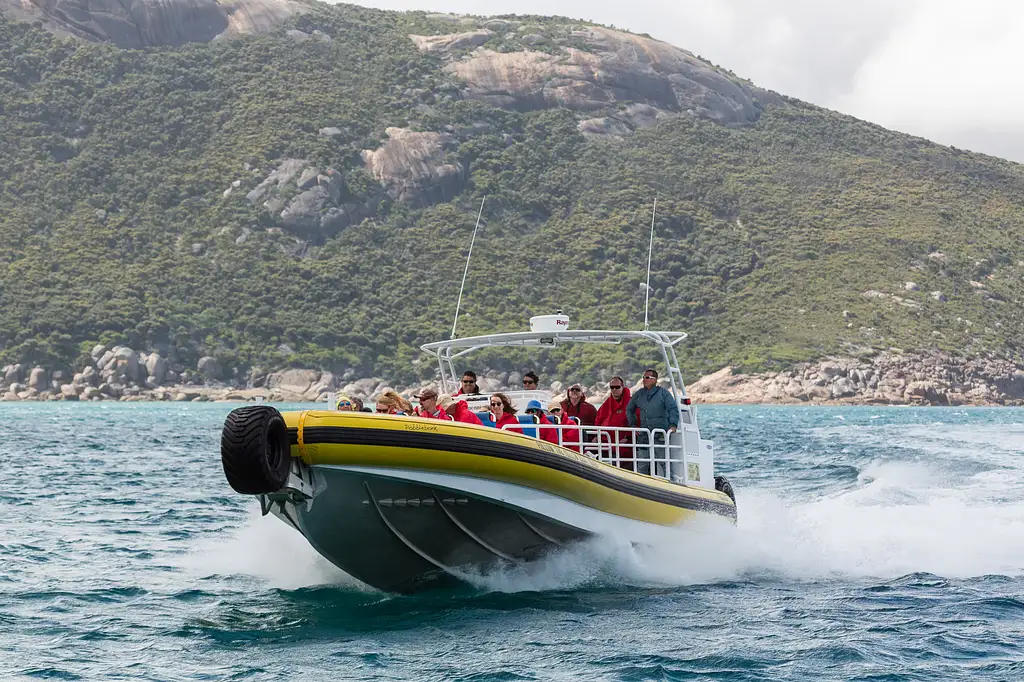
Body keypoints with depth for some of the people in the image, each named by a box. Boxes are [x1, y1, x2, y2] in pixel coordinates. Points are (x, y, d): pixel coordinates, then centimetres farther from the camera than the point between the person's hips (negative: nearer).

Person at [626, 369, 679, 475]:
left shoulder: (663, 393, 2)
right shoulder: (638, 395, 14)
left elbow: (673, 409, -3)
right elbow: (629, 410, 27)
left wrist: (673, 425, -16)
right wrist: (633, 425, 17)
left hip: (660, 436, -4)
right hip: (643, 435, 4)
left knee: (662, 463, -2)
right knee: (642, 464, 4)